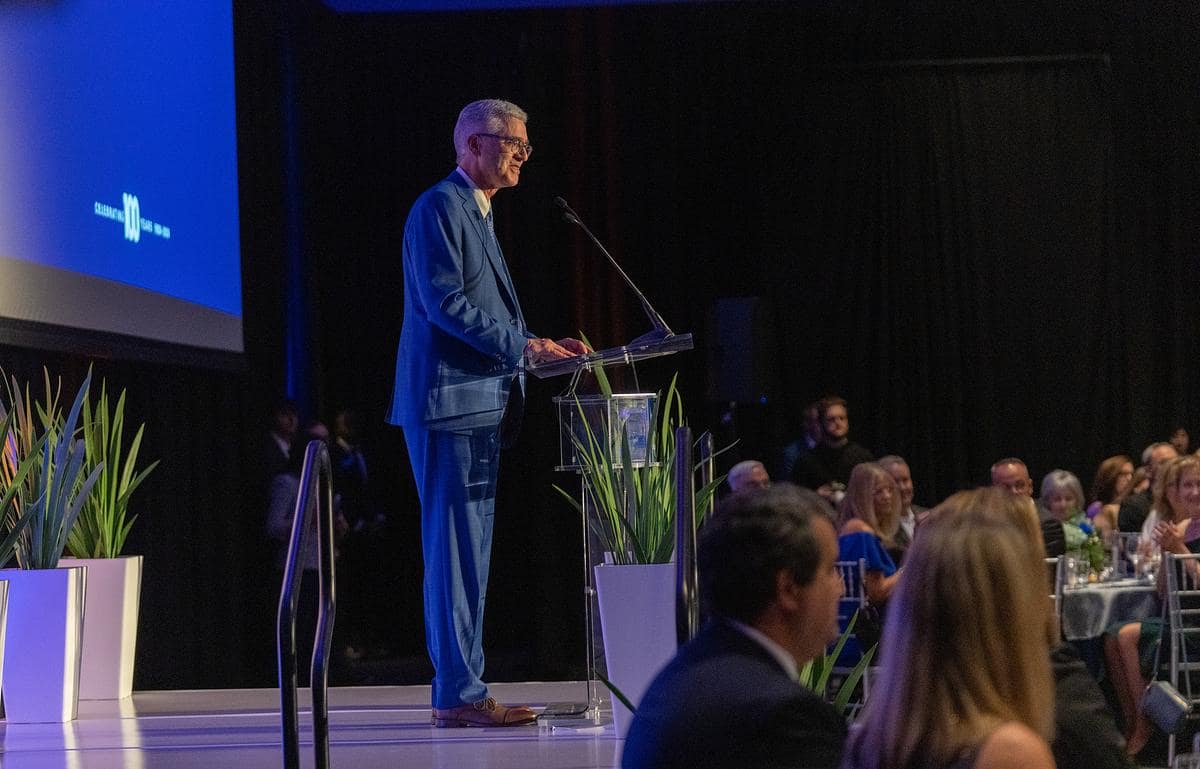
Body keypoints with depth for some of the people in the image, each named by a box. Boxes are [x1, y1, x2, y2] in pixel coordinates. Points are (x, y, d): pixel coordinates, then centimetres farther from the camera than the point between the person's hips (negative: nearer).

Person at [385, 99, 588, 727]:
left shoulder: (478, 214, 23)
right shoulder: (440, 206, -8)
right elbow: (444, 303, -18)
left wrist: (541, 347, 12)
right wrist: (521, 346, -18)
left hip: (480, 405, 10)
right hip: (448, 400, -10)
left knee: (467, 552, 10)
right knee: (455, 550, -10)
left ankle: (459, 691, 14)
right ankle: (460, 694, -10)